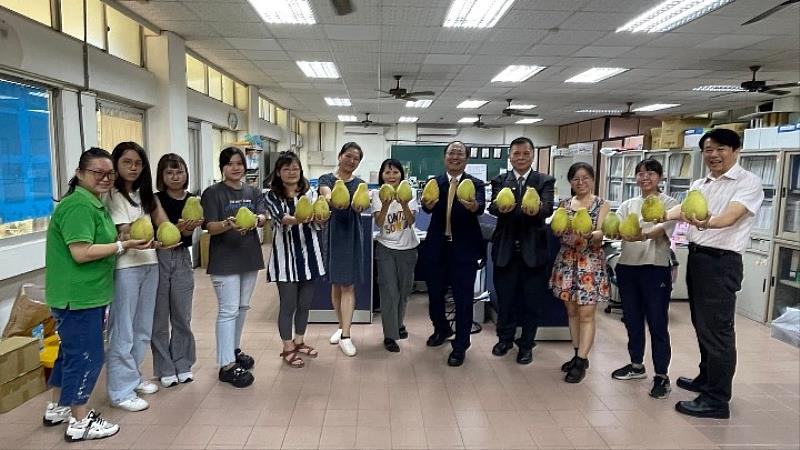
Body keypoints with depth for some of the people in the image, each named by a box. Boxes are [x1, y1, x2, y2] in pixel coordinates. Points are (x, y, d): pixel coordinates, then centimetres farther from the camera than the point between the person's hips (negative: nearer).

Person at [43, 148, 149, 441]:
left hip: (84, 293, 11)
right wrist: (123, 246, -20)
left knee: (72, 351, 21)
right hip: (78, 296, -11)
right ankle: (79, 423, 13)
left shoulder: (93, 203, 14)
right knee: (85, 354, 0)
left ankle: (57, 408, 38)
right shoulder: (78, 205, -19)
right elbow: (81, 252, -26)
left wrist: (121, 234, 8)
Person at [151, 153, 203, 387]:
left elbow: (191, 238, -7)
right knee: (160, 318, 6)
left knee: (182, 317, 10)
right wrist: (178, 230, -29)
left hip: (182, 259, 2)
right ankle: (165, 369, 19)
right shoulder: (154, 200, -6)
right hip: (158, 259, -2)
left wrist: (187, 231, -28)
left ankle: (183, 365, 25)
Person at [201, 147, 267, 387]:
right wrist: (228, 224, -36)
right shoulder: (213, 192, -7)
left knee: (242, 307, 16)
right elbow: (210, 227, -15)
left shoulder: (253, 191, 8)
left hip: (249, 257, 6)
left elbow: (264, 218, -6)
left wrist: (256, 220, -29)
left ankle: (234, 350, 34)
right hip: (224, 260, -6)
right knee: (228, 310, -5)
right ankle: (226, 365, 1)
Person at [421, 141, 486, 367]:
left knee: (463, 299, 3)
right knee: (435, 293, 15)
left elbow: (481, 206, -22)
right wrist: (428, 204, -40)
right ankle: (442, 329, 41)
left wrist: (474, 205, -46)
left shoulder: (475, 184, -1)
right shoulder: (434, 183, 4)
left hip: (464, 249, -2)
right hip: (437, 248, 3)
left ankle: (460, 345, 18)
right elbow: (428, 208, -15)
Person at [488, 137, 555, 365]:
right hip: (505, 249, 1)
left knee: (531, 300, 9)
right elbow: (492, 206, -13)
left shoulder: (545, 181, 1)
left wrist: (536, 210, -40)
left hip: (533, 249, -1)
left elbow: (548, 208, -17)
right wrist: (501, 208, -37)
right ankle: (505, 338, 33)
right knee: (504, 297, 13)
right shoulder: (500, 180, 4)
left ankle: (526, 344, 26)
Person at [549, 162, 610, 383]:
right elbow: (557, 231, 3)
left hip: (590, 263, -4)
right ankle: (579, 355, 22)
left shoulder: (601, 205, -1)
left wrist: (589, 234, -34)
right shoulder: (564, 204, 9)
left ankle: (581, 362, 3)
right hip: (567, 261, 4)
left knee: (586, 314, -3)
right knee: (571, 311, 10)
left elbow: (601, 234, -12)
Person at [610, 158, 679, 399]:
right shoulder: (628, 205, 14)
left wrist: (643, 235, -39)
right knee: (632, 319, 14)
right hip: (627, 266, 5)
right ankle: (637, 365, 30)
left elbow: (663, 228, -18)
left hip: (655, 268, -5)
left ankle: (661, 375, 9)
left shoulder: (669, 203, 0)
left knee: (657, 323, -2)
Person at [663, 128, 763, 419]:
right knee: (702, 325, 18)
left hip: (722, 262, -8)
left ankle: (717, 400, 3)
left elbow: (730, 217, -23)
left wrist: (706, 223, -44)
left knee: (718, 329, -5)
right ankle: (707, 378, 34)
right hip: (696, 256, 8)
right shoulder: (699, 185, 16)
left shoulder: (748, 182, -7)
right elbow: (682, 210, 3)